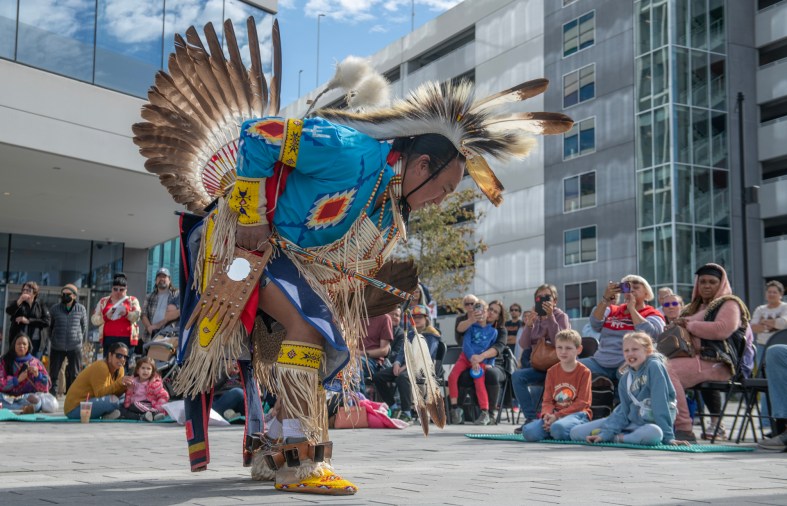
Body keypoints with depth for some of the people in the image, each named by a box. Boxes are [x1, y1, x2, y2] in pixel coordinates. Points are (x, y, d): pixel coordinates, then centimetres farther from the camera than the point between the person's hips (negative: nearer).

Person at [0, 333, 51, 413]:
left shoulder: (35, 362, 8)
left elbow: (44, 387, 5)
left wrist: (37, 375, -13)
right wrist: (17, 379, -15)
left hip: (27, 397, 0)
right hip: (8, 397, 0)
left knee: (36, 399, -33)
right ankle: (24, 408, -37)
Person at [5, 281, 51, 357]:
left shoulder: (41, 305, 6)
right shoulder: (18, 302, 8)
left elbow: (46, 322, -5)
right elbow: (8, 311, -12)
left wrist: (28, 321, -11)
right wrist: (20, 300, -24)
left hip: (35, 342, 0)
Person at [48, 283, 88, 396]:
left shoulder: (81, 309, 0)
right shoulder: (54, 309, 1)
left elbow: (84, 327, 8)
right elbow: (50, 326, 12)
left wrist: (81, 341, 7)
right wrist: (52, 339, 11)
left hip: (75, 347, 0)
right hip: (57, 348, 1)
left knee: (74, 374, 4)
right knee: (54, 373, 3)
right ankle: (52, 394, 11)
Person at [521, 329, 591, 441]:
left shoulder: (584, 372, -1)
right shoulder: (552, 372, 14)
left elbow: (582, 403, -8)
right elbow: (547, 400, 9)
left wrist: (557, 416, -16)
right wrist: (547, 414, -16)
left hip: (576, 414, -4)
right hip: (554, 414, 4)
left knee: (558, 427, -40)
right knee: (528, 431, -26)